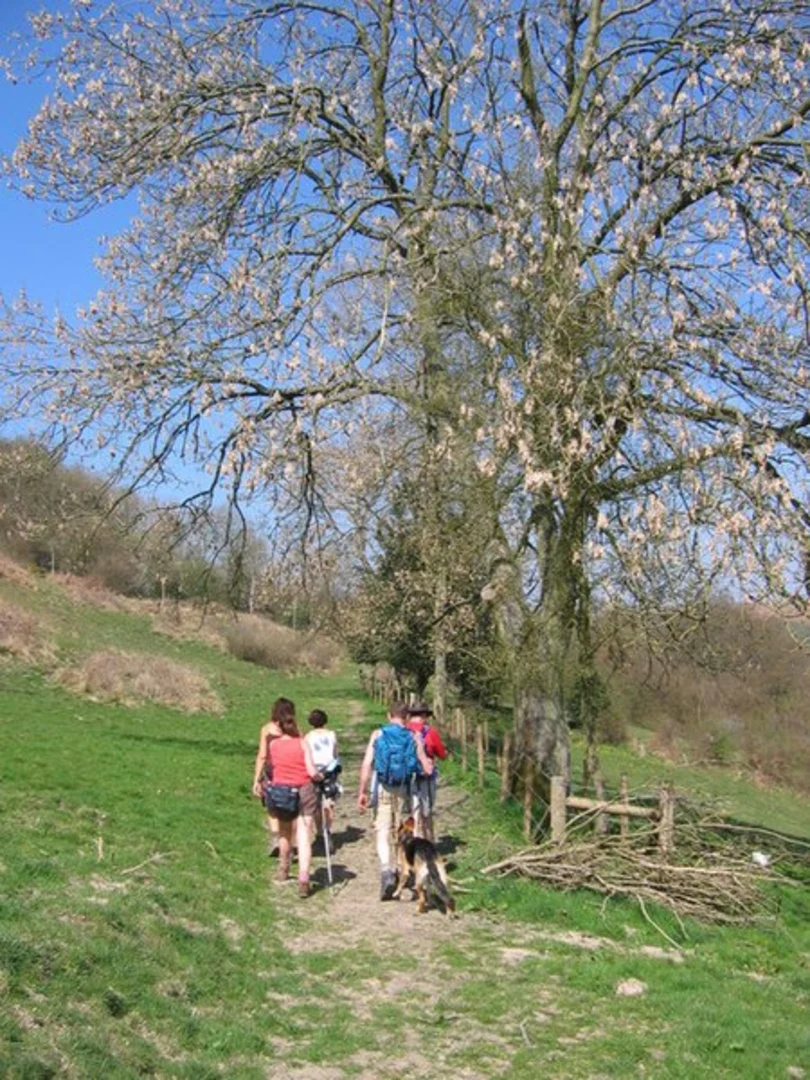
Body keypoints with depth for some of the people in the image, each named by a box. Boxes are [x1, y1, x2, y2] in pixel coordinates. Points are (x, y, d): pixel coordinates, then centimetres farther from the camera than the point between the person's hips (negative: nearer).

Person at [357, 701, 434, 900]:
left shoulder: (377, 735, 0)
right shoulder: (413, 737, 1)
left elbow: (366, 765, -6)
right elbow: (427, 769, -2)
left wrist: (362, 792, -3)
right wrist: (428, 764, 22)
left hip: (382, 789, -1)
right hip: (403, 790, 1)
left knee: (383, 831, -2)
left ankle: (386, 869, -23)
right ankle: (396, 870, 28)